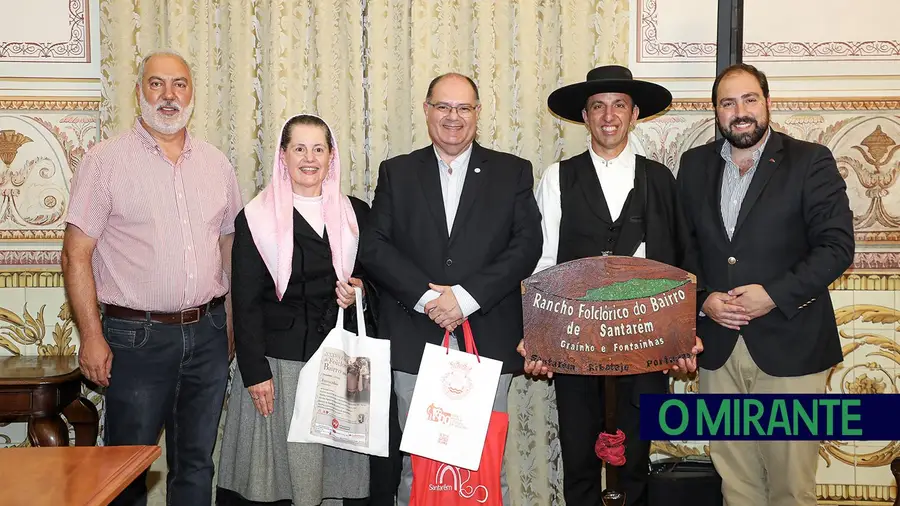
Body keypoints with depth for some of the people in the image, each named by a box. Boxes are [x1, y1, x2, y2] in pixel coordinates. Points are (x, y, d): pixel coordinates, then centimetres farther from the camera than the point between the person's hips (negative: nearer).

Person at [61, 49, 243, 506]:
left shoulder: (216, 163, 9)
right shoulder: (105, 160, -4)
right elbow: (76, 255, -6)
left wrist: (236, 325, 8)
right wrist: (92, 337, -12)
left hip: (207, 334, 4)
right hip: (136, 337, -4)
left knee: (196, 464, 14)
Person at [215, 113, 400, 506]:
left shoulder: (355, 214, 11)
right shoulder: (256, 219, 1)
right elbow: (246, 302, -1)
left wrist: (360, 290, -5)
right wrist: (255, 372, -8)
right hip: (279, 361, -2)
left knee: (347, 466, 0)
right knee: (277, 470, 0)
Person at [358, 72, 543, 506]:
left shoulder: (513, 172, 7)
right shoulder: (397, 173, 10)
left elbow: (527, 246, -3)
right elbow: (373, 246, 0)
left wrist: (466, 295, -13)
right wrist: (426, 296, -13)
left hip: (489, 341, 0)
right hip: (415, 344, 1)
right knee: (416, 463, 8)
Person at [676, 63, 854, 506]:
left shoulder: (810, 161, -1)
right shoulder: (695, 165, 10)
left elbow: (837, 246, -7)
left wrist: (775, 295, -16)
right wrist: (702, 299, -7)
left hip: (790, 348, -3)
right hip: (718, 349, 3)